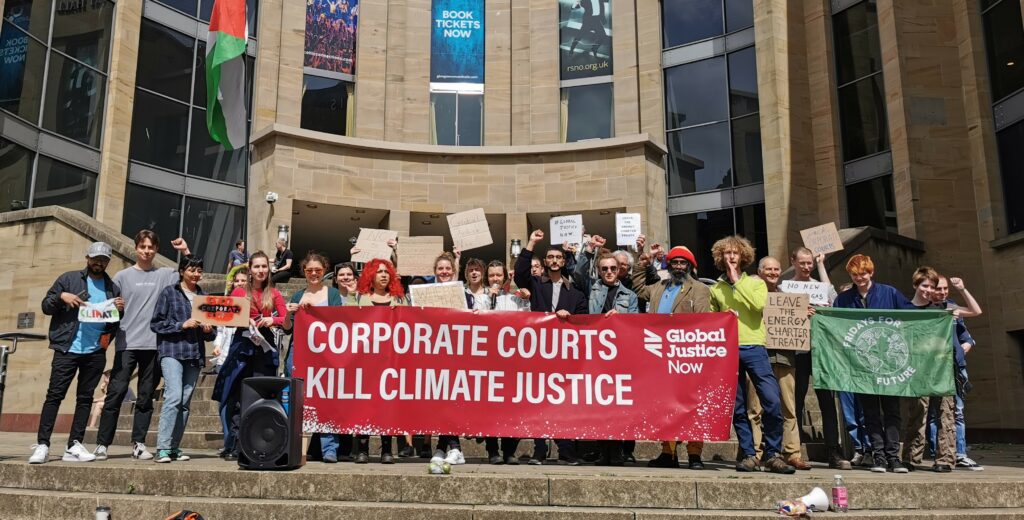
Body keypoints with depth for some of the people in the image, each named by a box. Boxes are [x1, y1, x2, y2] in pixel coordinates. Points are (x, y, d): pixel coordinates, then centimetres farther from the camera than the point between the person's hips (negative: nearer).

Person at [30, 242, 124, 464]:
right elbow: (46, 306, 4)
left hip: (96, 352, 3)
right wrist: (61, 297, -15)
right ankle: (42, 445, -2)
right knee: (54, 395, -5)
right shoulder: (69, 278, 6)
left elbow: (116, 323, 14)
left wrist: (120, 310, -7)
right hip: (67, 348, -3)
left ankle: (74, 446, 9)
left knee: (85, 398, 4)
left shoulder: (113, 288, 13)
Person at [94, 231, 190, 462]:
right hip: (126, 344, -1)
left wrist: (186, 252, -3)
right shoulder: (122, 276, 7)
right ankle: (102, 444, 3)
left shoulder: (165, 275, 10)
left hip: (154, 345, 2)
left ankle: (139, 444, 12)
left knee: (146, 398, 6)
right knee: (115, 394, -3)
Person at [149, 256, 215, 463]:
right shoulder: (169, 293, 5)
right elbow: (156, 323, -1)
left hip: (195, 355, 4)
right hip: (172, 351, -4)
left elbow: (210, 335, 20)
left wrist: (208, 330, -3)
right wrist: (183, 325, -11)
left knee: (185, 402, 4)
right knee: (174, 396, -18)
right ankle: (163, 448, -14)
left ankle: (174, 447, 12)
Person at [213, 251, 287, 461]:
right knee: (236, 398, -4)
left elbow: (286, 320, 2)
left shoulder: (273, 294, 11)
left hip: (264, 347, 1)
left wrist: (272, 320, -17)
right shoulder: (239, 292, 10)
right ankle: (233, 446, 1)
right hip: (242, 346, 0)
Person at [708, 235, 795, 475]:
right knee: (737, 408, 3)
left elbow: (759, 304, -11)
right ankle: (749, 455, 12)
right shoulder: (715, 289, 15)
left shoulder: (755, 283, 10)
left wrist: (737, 281, -5)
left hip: (753, 348, -2)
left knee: (772, 401, -12)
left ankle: (773, 454, 0)